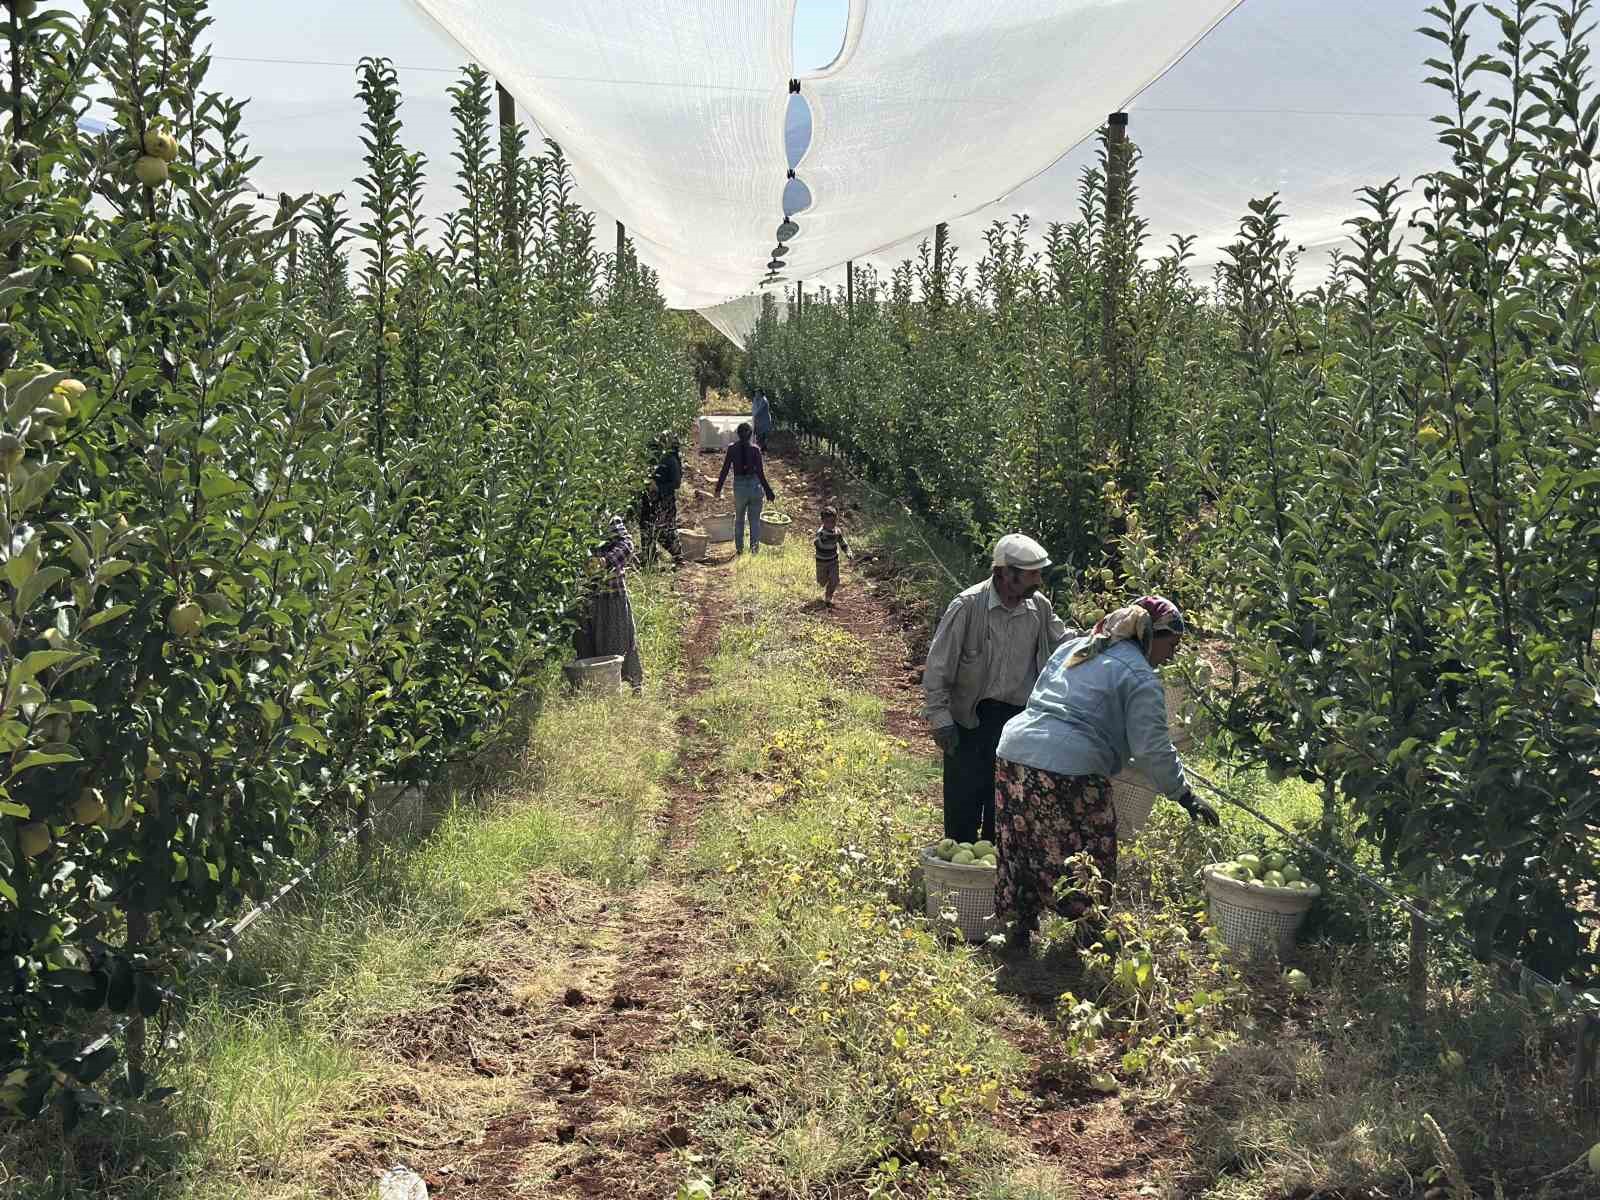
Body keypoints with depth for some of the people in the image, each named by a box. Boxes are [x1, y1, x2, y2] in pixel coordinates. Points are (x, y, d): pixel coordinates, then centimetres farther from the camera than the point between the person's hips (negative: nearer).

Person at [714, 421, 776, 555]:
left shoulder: (732, 449, -4)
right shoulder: (755, 449, -8)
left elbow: (724, 470, -2)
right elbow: (760, 473, -9)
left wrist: (718, 489, 8)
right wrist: (769, 492, -3)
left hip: (739, 486, 1)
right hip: (755, 486, -1)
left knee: (739, 520, 18)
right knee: (755, 520, 8)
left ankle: (739, 548, 20)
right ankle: (755, 548, 0)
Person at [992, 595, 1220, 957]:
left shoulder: (1073, 648, 21)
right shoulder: (1140, 677, -2)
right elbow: (1152, 749, -6)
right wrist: (1185, 796, 2)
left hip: (1013, 751, 8)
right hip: (1069, 771, -7)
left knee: (1024, 850, 17)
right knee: (1087, 865, 8)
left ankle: (1020, 928, 24)